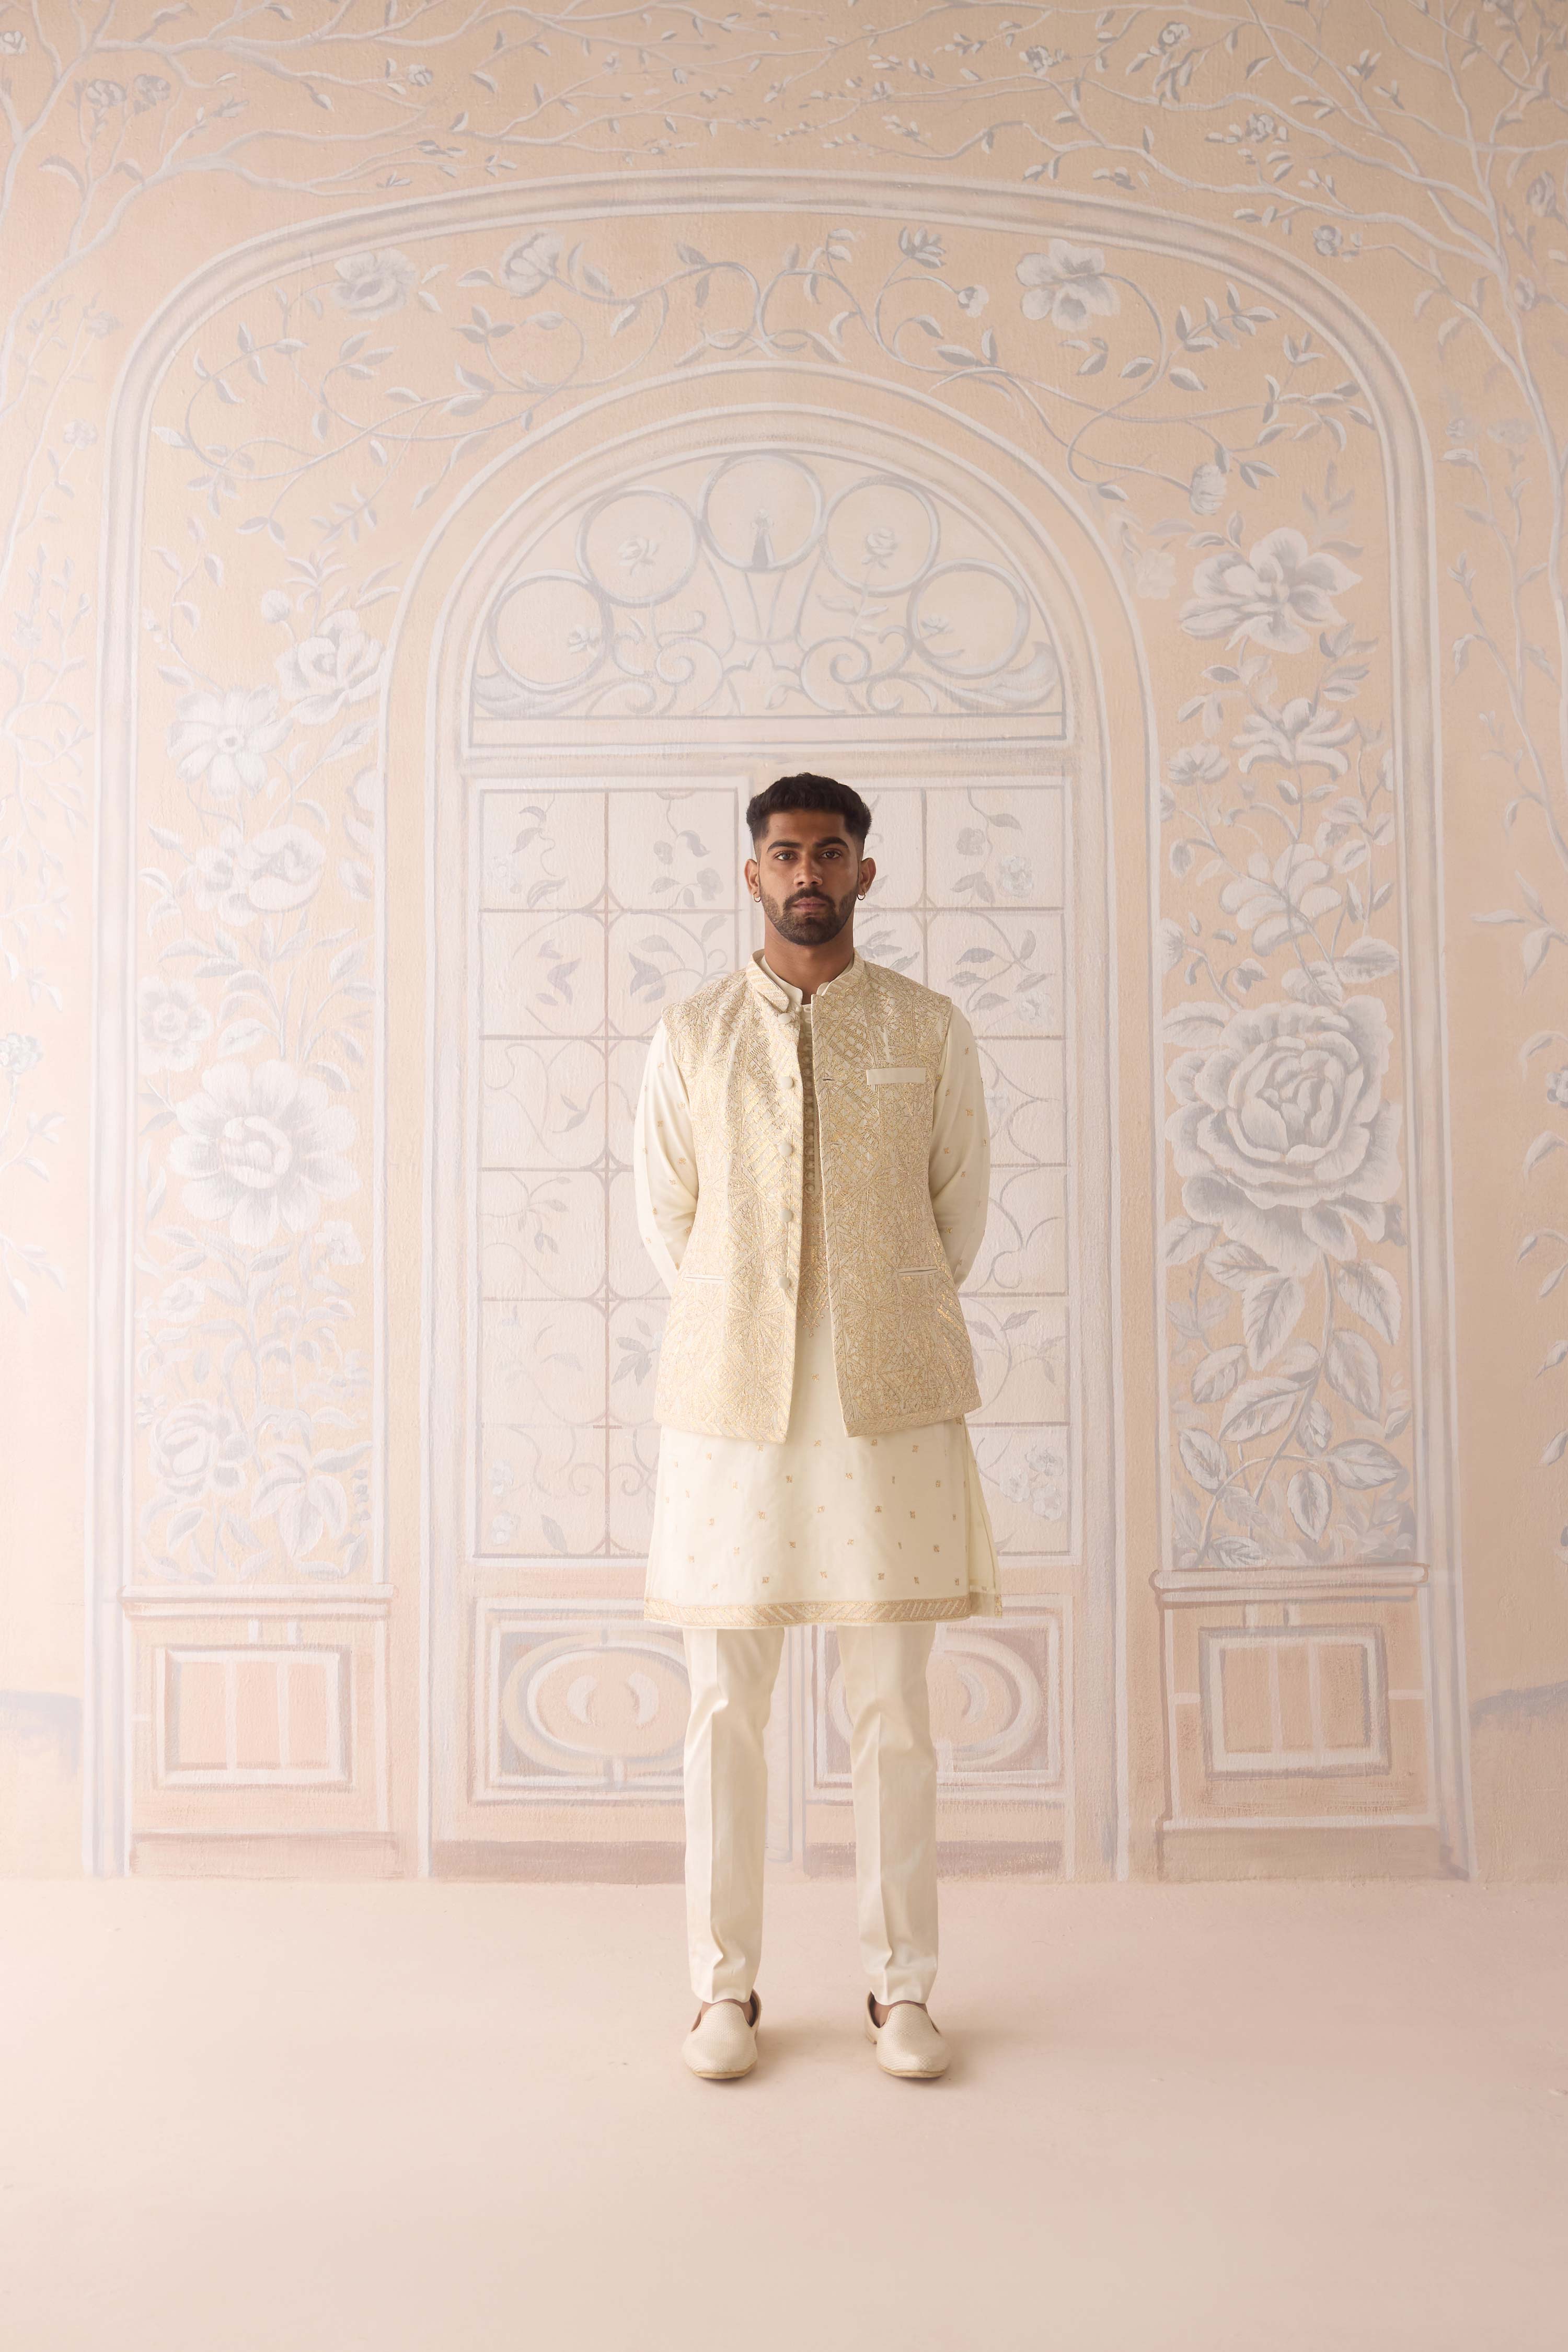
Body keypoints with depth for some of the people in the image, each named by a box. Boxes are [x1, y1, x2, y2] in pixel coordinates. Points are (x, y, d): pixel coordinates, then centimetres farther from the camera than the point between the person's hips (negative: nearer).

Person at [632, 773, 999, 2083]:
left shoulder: (931, 1031, 5)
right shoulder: (691, 1037, 6)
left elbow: (961, 1205, 11)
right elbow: (665, 1215, 11)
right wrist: (747, 1335, 10)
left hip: (891, 1404, 0)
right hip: (732, 1403, 1)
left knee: (893, 1707, 6)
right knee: (727, 1705, 6)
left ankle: (901, 1988, 21)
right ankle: (727, 1988, 21)